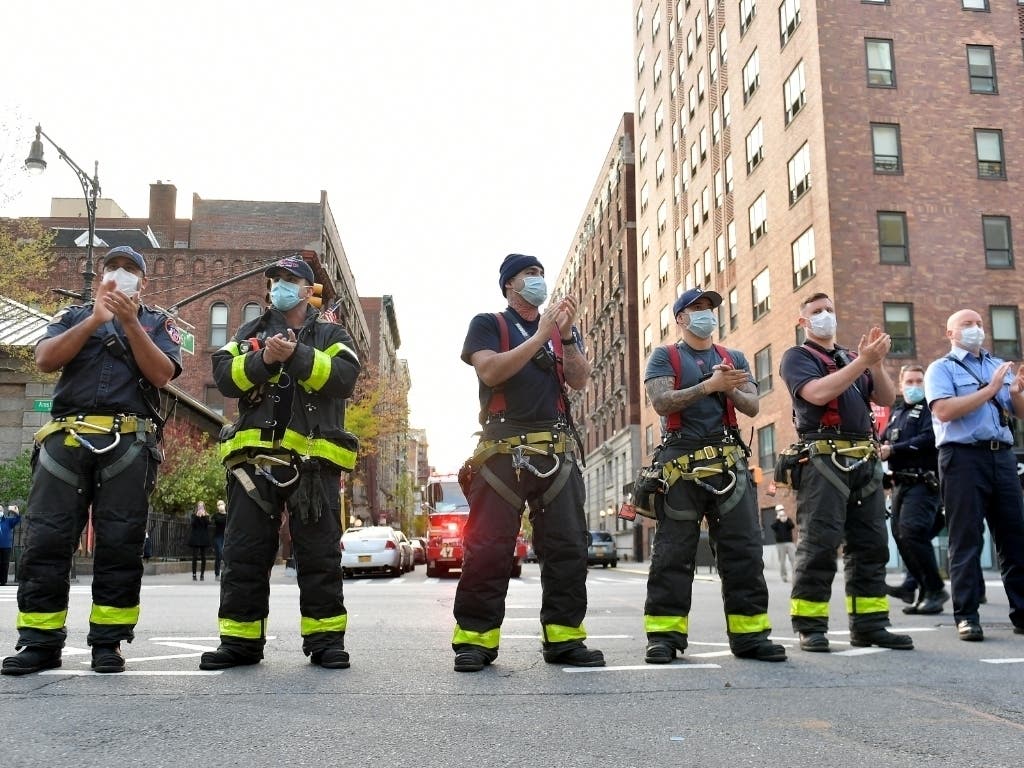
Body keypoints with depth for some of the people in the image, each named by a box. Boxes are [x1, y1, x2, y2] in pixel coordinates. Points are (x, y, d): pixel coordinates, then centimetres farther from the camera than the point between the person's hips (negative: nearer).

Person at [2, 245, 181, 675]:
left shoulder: (157, 324, 17)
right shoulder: (73, 317, 21)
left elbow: (162, 374, -1)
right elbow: (45, 360, 3)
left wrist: (130, 322, -9)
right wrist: (94, 319, -6)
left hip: (128, 443, -1)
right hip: (65, 438, 2)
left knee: (120, 544, -3)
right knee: (46, 541, -3)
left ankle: (108, 643, 3)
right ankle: (40, 642, 4)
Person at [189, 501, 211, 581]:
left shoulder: (207, 516, 10)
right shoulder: (194, 515, 8)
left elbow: (208, 523, -7)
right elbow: (193, 523, -9)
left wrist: (203, 516, -16)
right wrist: (197, 516, -19)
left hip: (204, 538, 1)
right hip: (195, 538, -1)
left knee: (203, 557, 0)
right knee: (195, 557, -5)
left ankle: (202, 574, 5)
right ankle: (194, 574, -1)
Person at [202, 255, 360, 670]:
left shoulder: (331, 335, 13)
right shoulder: (249, 333, 20)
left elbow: (344, 376, -7)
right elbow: (225, 376, 4)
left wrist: (297, 355, -17)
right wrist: (263, 359, -12)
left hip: (314, 459, -2)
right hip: (254, 456, 3)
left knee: (320, 553, 1)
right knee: (244, 553, 4)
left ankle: (325, 639, 8)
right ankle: (240, 640, 13)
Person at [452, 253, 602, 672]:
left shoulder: (562, 328, 21)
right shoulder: (487, 324, 10)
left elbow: (580, 380, 6)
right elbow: (490, 371, -9)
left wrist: (566, 336, -9)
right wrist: (540, 335, -11)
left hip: (557, 452, 4)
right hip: (503, 450, -4)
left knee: (567, 546, 1)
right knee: (488, 547, -6)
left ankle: (564, 638, 9)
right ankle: (475, 639, 1)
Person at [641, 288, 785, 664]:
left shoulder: (734, 358, 21)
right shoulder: (664, 357, 9)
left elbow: (752, 406, 9)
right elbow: (662, 401, -8)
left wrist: (731, 389, -11)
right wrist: (709, 385, -17)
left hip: (729, 463, 4)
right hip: (680, 463, -3)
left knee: (743, 549, 0)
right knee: (674, 551, -2)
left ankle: (749, 633, 6)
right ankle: (665, 635, 2)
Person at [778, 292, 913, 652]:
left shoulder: (852, 358, 24)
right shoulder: (797, 357, 6)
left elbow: (887, 399, 13)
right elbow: (818, 393, -14)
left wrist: (877, 362, -3)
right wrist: (863, 361, -14)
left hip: (865, 460, 6)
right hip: (823, 458, -6)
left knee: (871, 545, 5)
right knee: (819, 544, -8)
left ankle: (869, 624, 11)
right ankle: (810, 627, -3)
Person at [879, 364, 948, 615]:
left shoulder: (930, 408, -1)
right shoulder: (897, 411, 21)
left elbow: (929, 439, -17)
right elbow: (885, 440, 16)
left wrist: (894, 450, -18)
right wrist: (880, 448, -6)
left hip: (923, 480, -8)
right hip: (901, 482, 8)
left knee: (911, 531, -19)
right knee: (899, 534, 7)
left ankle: (935, 590, -7)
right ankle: (926, 591, 17)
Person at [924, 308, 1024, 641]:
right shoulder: (941, 368, 3)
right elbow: (944, 411, -14)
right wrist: (989, 390, -12)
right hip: (963, 456, -5)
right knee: (966, 538, -4)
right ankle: (967, 616, 0)